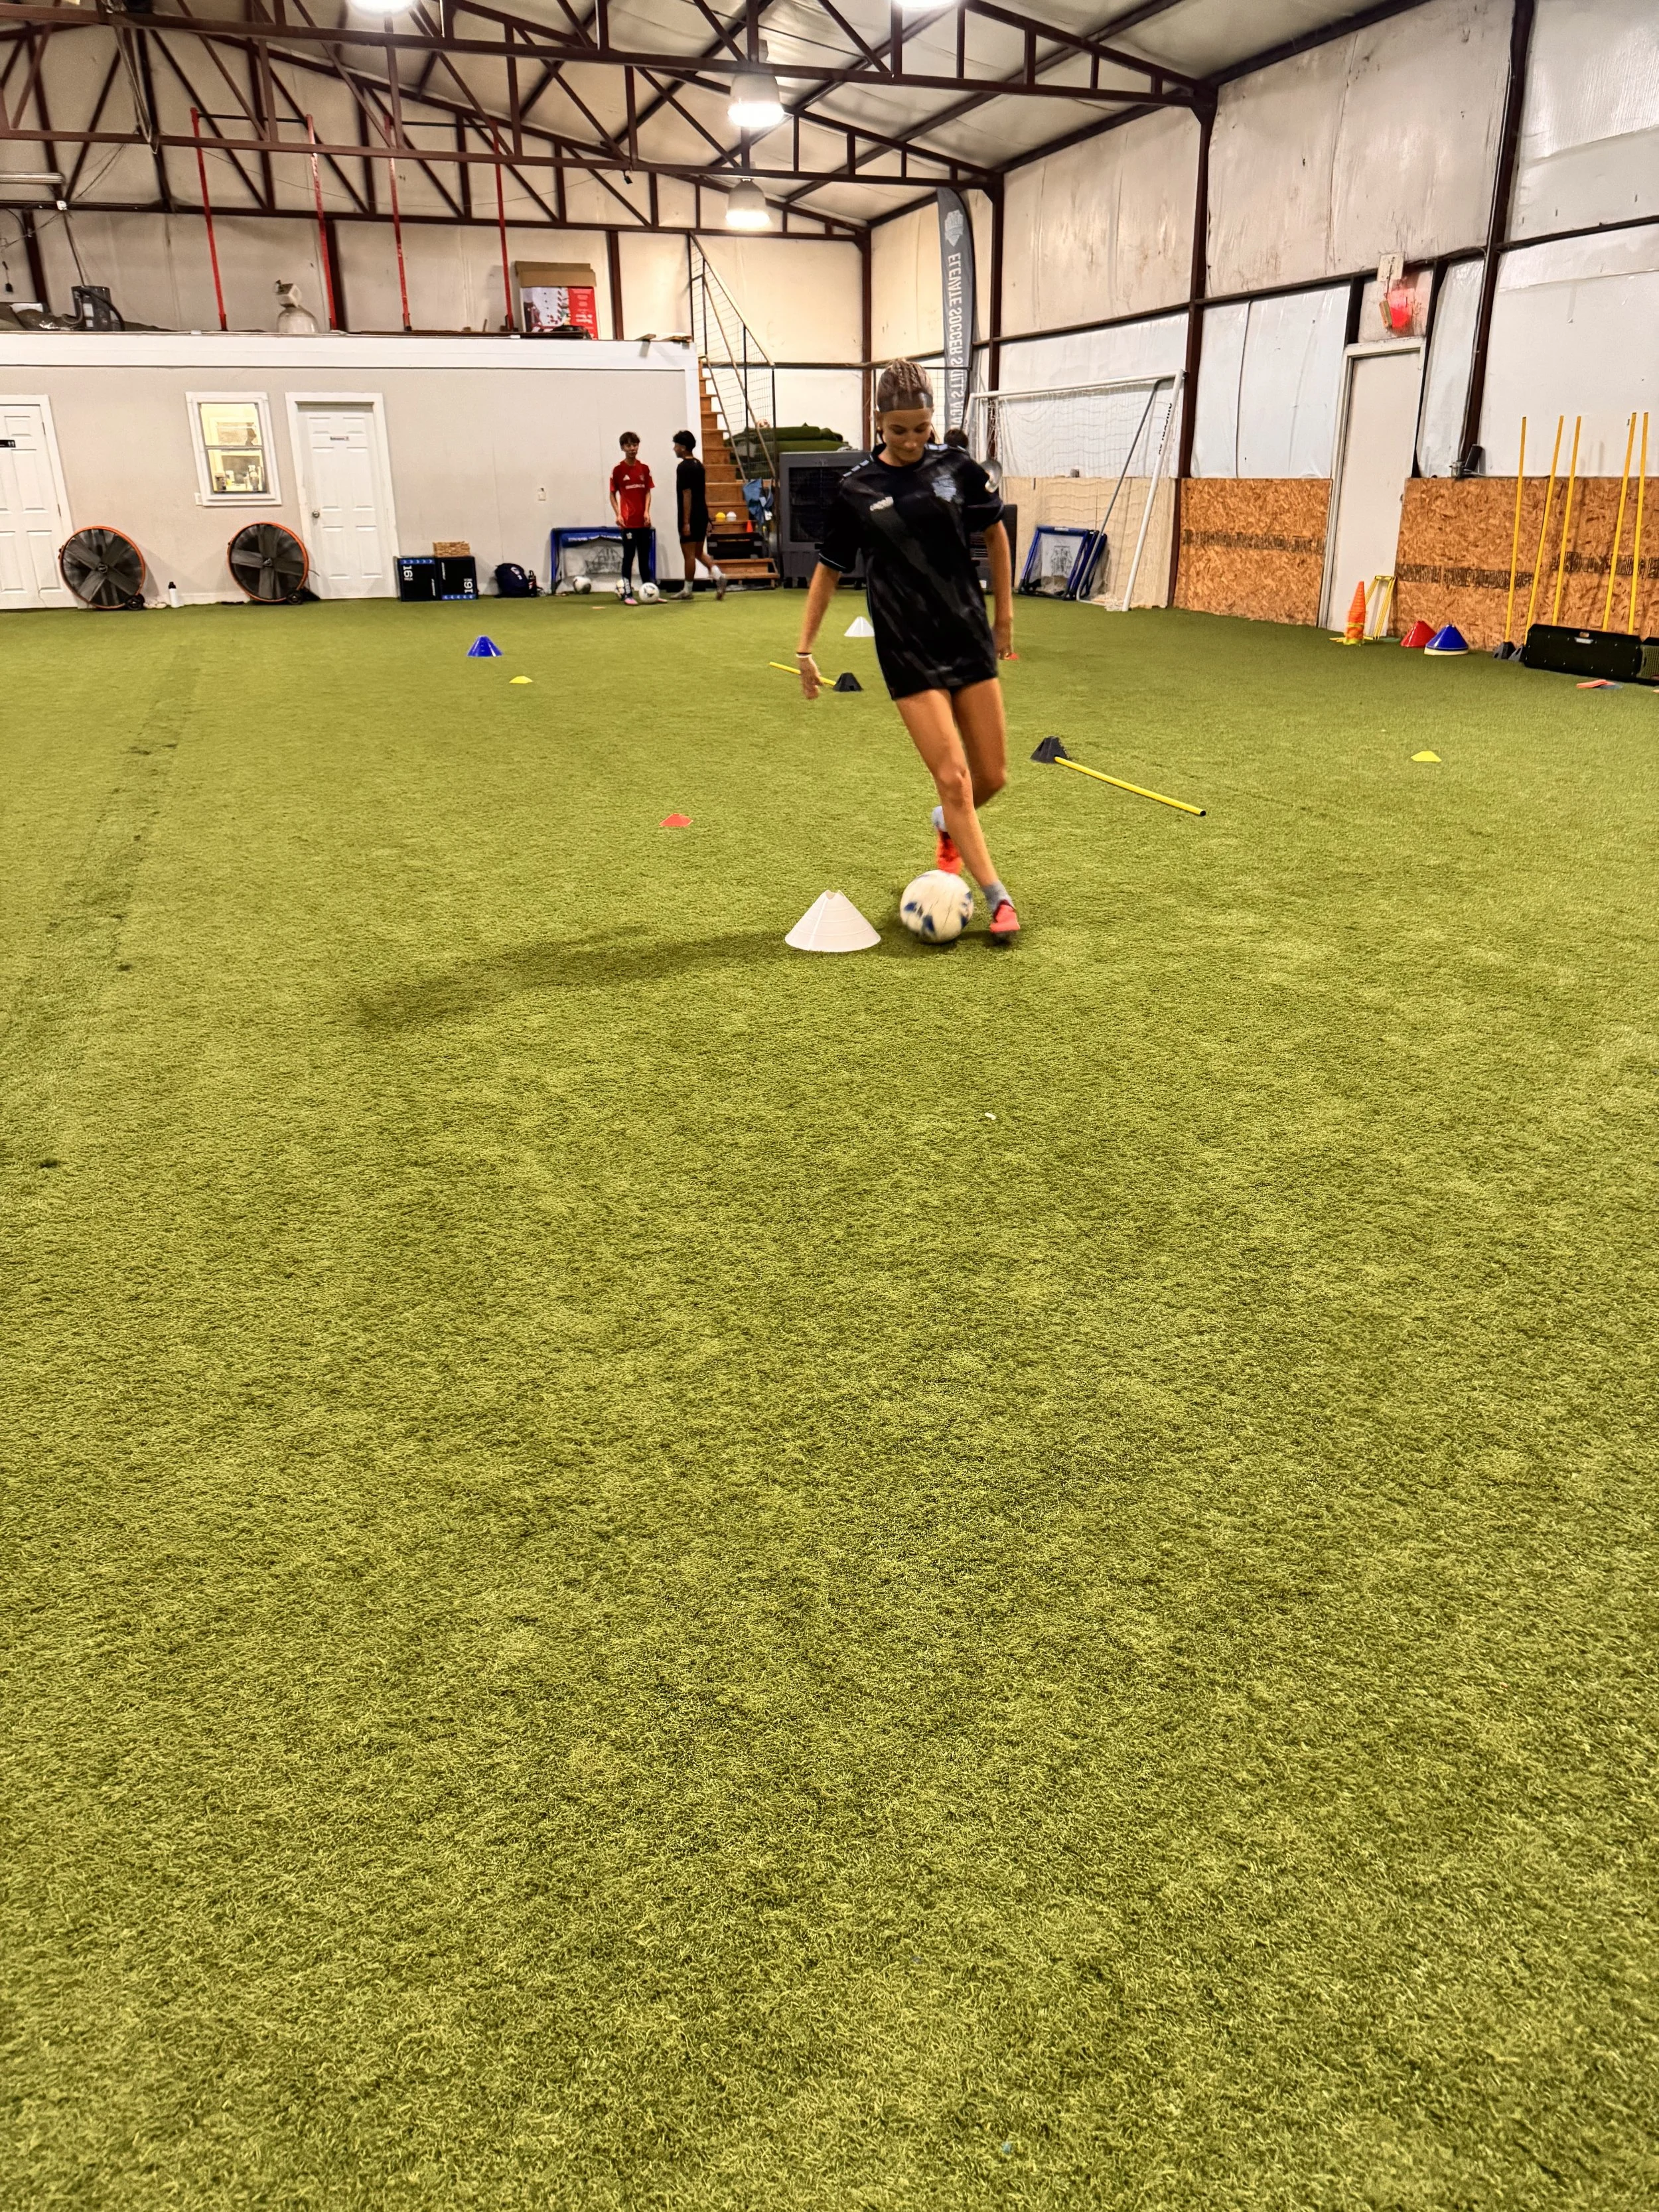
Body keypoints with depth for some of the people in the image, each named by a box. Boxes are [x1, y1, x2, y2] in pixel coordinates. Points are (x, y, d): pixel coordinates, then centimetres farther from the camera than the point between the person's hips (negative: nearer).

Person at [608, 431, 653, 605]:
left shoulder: (644, 468, 7)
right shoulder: (618, 470, -2)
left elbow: (648, 491, 9)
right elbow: (613, 494, 2)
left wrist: (647, 511, -6)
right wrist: (618, 514, -10)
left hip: (644, 521, 4)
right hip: (628, 522, -4)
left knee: (645, 556, 11)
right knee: (629, 556, -3)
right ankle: (627, 594, -1)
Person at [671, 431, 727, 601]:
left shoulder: (684, 467, -14)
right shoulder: (699, 465, 12)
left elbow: (687, 495, -18)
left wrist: (686, 522, -18)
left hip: (690, 518, -9)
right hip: (702, 515, 9)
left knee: (689, 554, 0)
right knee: (699, 552, 15)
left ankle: (687, 590, 7)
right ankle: (718, 574, -2)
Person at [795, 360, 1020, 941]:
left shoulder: (958, 469, -2)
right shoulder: (855, 490, -4)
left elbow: (995, 533, 13)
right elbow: (829, 568, 6)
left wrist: (1005, 613, 15)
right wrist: (804, 647, 4)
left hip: (970, 637, 3)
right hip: (908, 653, -2)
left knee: (992, 776, 6)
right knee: (953, 777, -11)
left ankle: (950, 827, 41)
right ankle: (998, 898, 0)